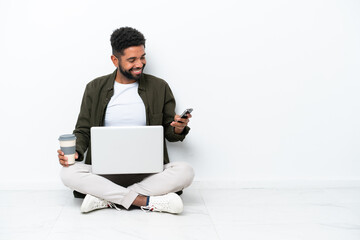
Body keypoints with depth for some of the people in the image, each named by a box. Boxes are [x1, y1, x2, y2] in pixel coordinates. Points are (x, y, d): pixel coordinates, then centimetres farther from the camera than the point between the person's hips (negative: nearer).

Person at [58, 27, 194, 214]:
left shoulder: (159, 88, 7)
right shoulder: (95, 88, 8)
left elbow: (169, 132, 12)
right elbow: (83, 130, 11)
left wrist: (178, 129, -12)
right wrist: (75, 152, -10)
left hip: (148, 172, 0)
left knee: (185, 171, -29)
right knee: (68, 173, -28)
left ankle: (106, 198, -25)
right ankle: (146, 201, -28)